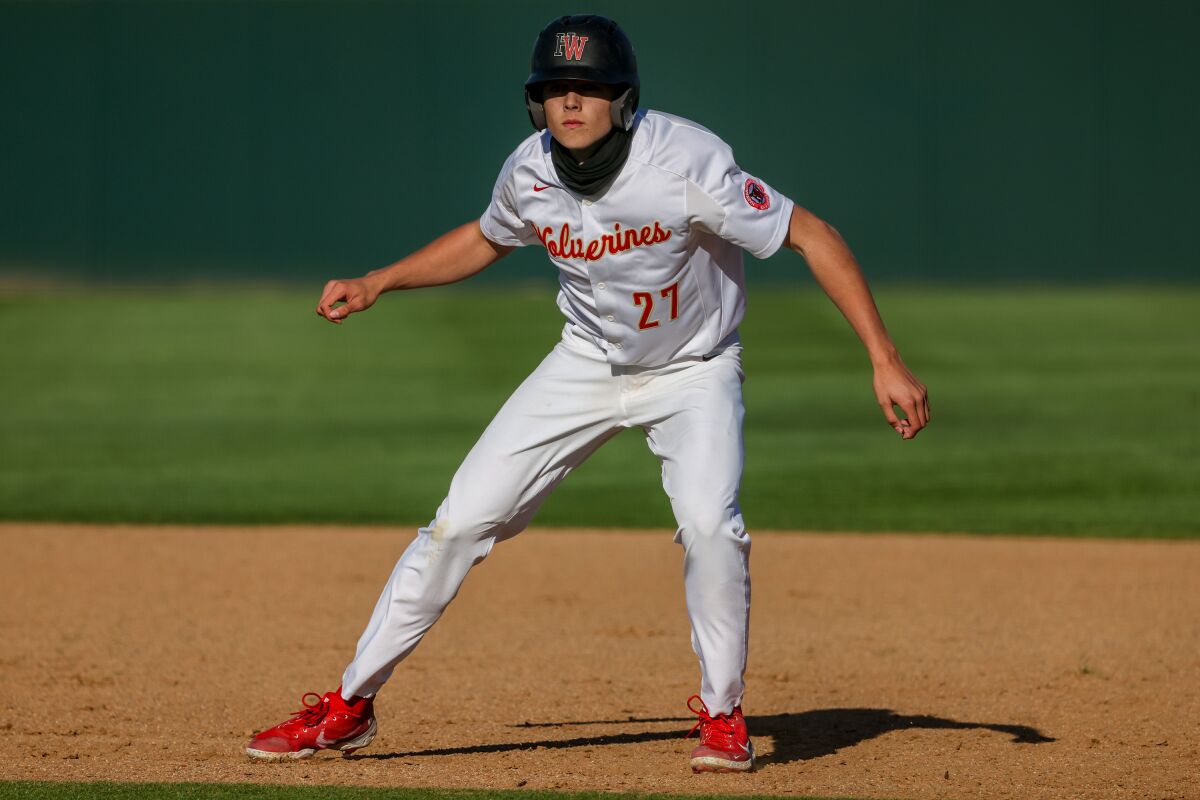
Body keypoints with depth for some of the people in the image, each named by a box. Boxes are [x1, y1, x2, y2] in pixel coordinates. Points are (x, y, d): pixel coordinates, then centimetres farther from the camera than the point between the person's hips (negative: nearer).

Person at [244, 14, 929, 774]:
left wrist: (886, 361, -32)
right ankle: (350, 707, 7)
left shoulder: (685, 163, -31)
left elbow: (812, 235, -27)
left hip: (693, 372, -4)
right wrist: (377, 283, 0)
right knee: (463, 520, -4)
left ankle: (724, 714, -5)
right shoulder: (531, 171, -15)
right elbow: (486, 238, 10)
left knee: (710, 523, -28)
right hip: (588, 363, 4)